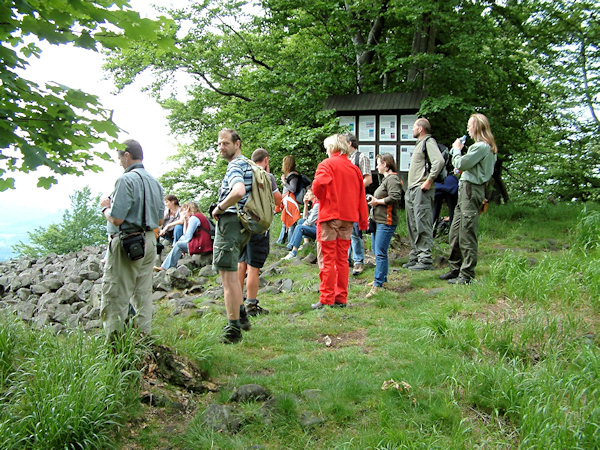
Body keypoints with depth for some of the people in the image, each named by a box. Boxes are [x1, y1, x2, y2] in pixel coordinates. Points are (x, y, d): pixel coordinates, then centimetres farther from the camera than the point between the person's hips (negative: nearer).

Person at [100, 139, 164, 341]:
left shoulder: (126, 180, -14)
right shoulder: (155, 182, 11)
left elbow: (116, 219, -19)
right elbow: (159, 221, 15)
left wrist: (106, 207, 1)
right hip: (149, 241, 8)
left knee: (115, 298, -2)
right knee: (143, 294, 14)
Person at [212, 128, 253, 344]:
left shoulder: (235, 165, -12)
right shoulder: (248, 164, 18)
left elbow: (239, 191, -34)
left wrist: (219, 208, -18)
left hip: (230, 222, -10)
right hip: (243, 224, 10)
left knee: (228, 275, -8)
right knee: (230, 272, 23)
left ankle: (233, 329, -5)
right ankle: (241, 314, 30)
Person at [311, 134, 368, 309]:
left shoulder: (327, 164, -4)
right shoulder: (354, 168, 13)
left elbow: (319, 183, -24)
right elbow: (361, 196, 13)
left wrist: (320, 196, -3)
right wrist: (363, 221, 17)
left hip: (330, 215, -5)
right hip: (348, 217, 6)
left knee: (327, 259, -2)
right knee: (342, 259, 11)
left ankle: (326, 299, -1)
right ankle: (341, 298, 14)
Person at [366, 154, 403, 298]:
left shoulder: (392, 179, -11)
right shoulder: (386, 179, 22)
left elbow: (395, 197, -24)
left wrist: (377, 201, -14)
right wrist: (374, 200, 14)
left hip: (386, 222, -11)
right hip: (378, 221, 11)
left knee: (380, 253, -11)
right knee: (377, 252, 16)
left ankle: (378, 285, -10)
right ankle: (382, 279, 26)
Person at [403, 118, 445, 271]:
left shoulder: (429, 142, -8)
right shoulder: (419, 143, 23)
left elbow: (439, 161, -24)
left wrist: (429, 181, -22)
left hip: (422, 191, -10)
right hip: (411, 190, 10)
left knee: (423, 225, -12)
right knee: (413, 226, 12)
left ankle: (425, 260, -12)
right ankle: (415, 257, 19)